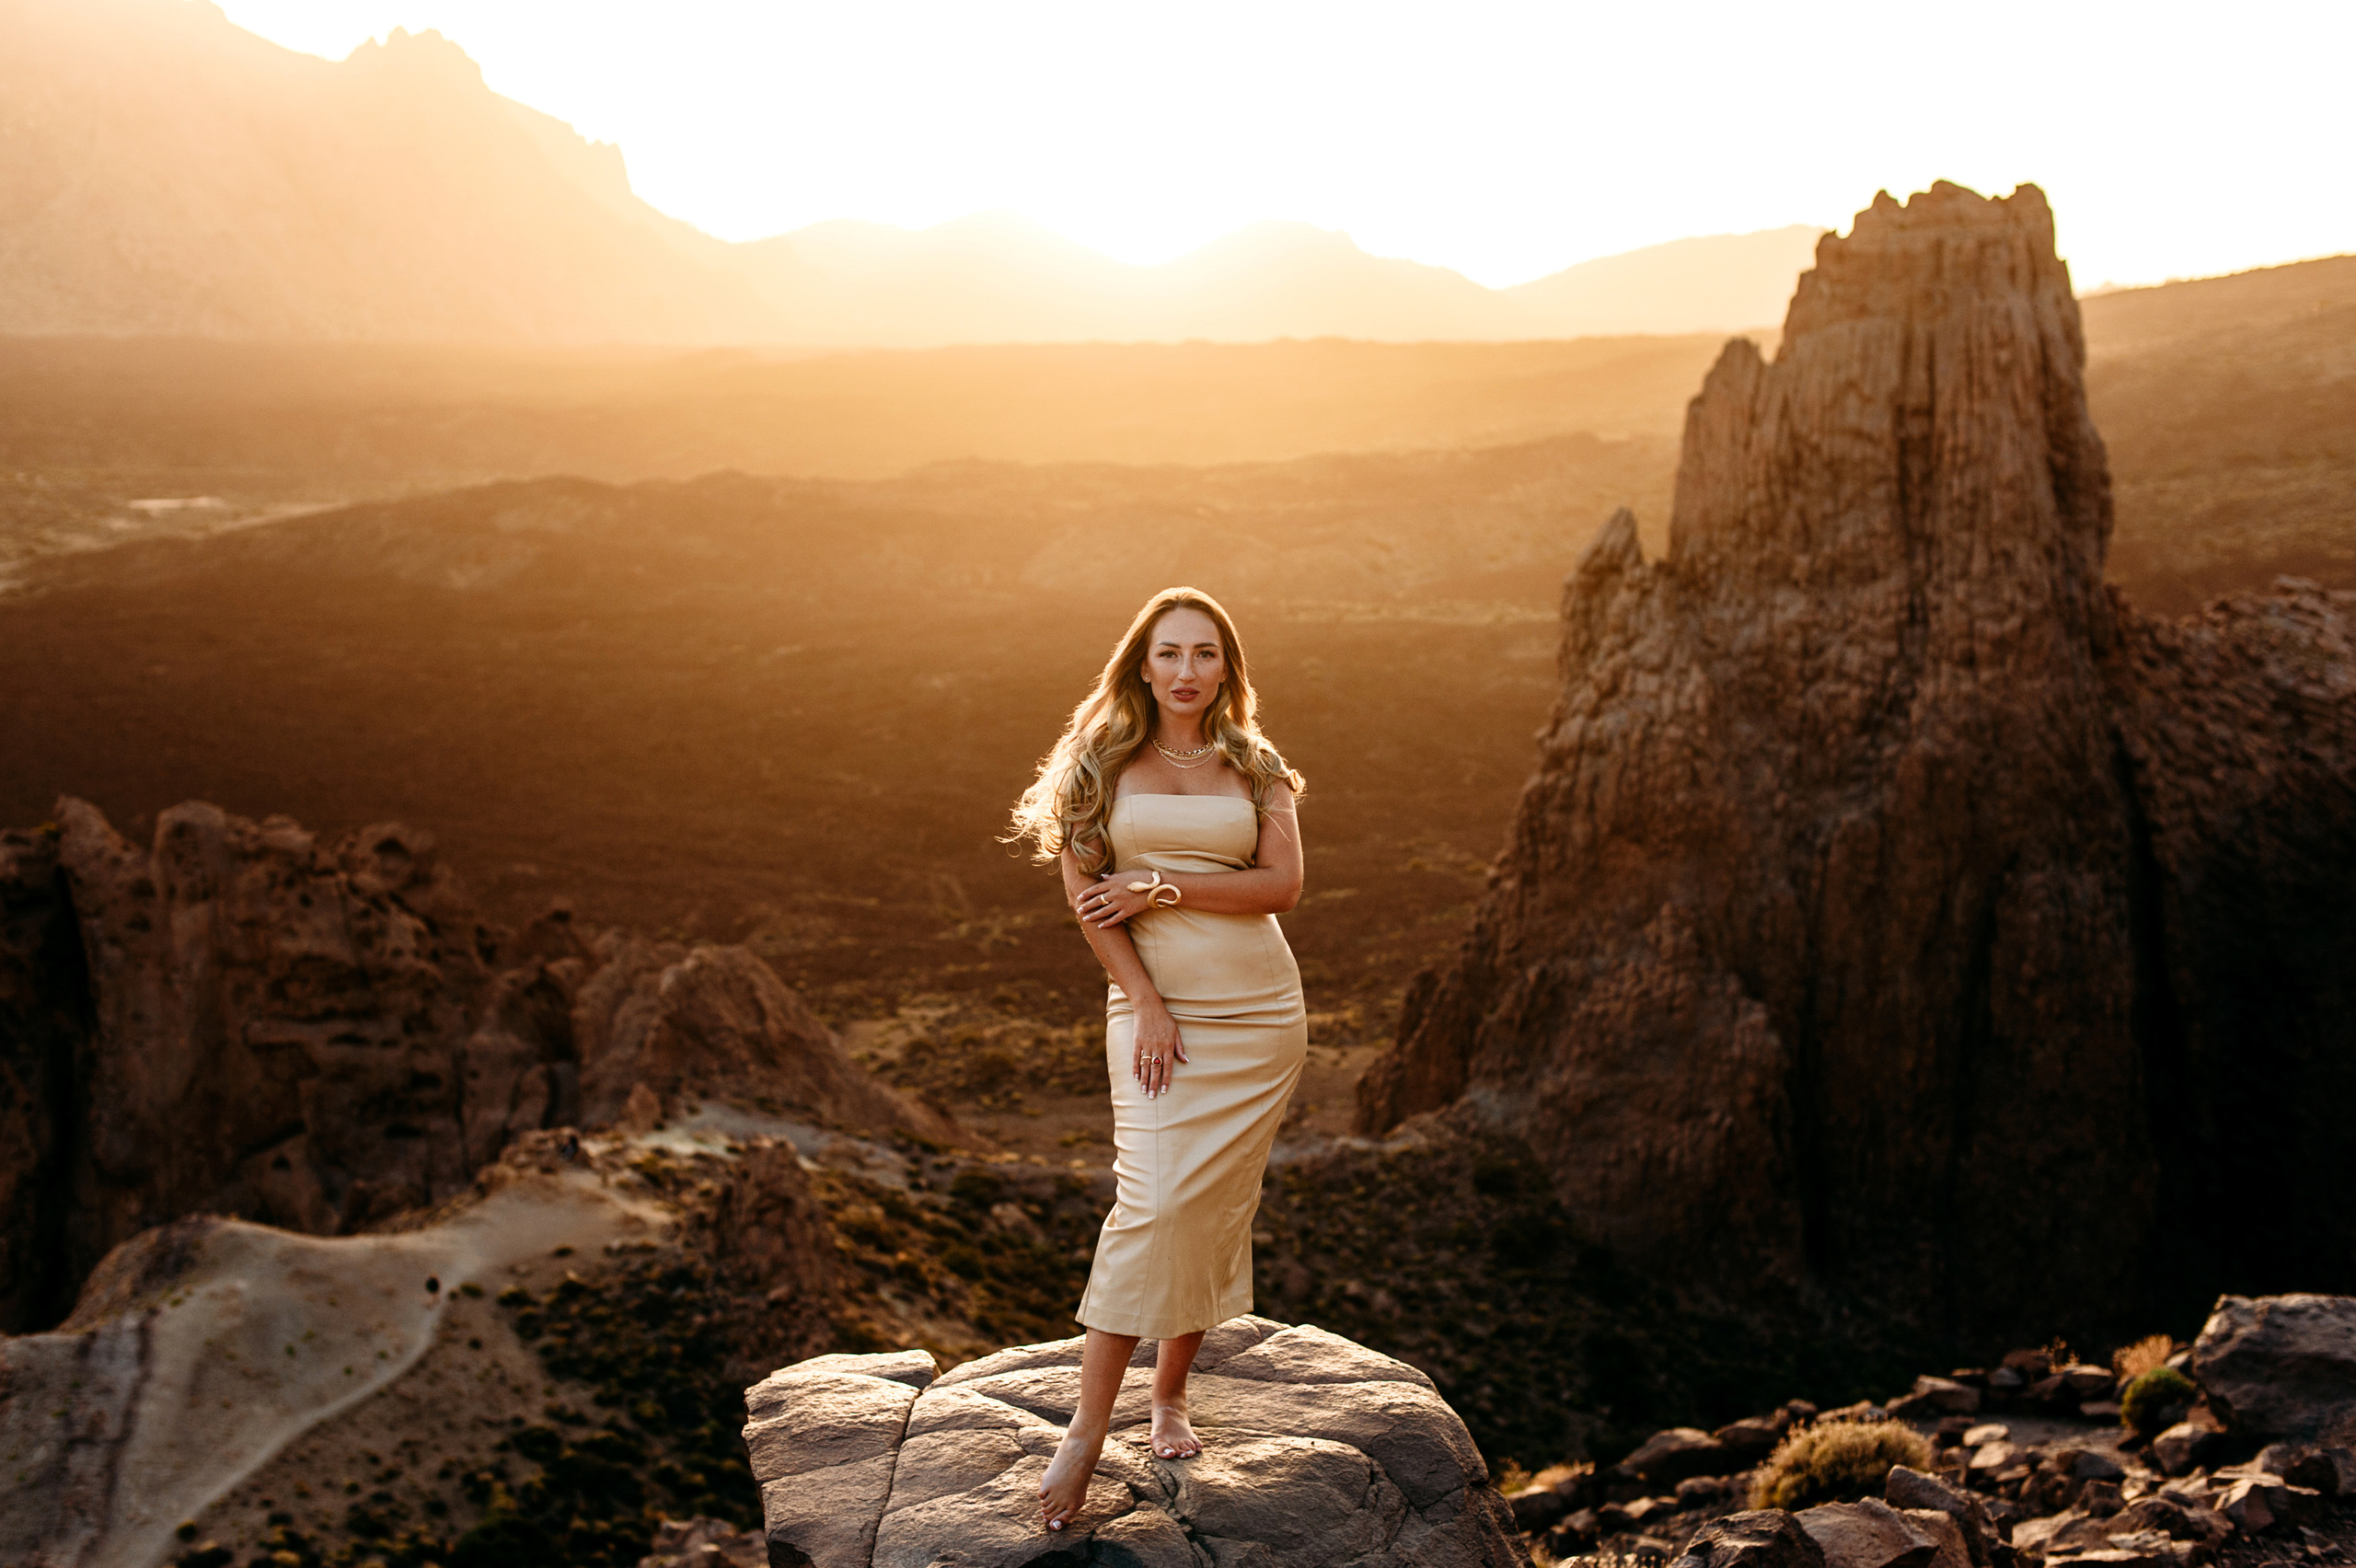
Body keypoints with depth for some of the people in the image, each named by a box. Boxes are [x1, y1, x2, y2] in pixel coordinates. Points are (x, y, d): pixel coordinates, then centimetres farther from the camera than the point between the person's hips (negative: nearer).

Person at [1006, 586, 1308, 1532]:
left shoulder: (1256, 768, 7)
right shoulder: (1103, 761, 3)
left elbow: (1282, 885, -4)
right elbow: (1082, 889, -3)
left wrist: (1158, 887, -12)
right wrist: (1145, 1003, -11)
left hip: (1261, 1010, 2)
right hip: (1156, 1006, -2)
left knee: (1217, 1207, 3)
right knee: (1154, 1202, -14)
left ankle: (1169, 1398, 20)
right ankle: (1086, 1431, -6)